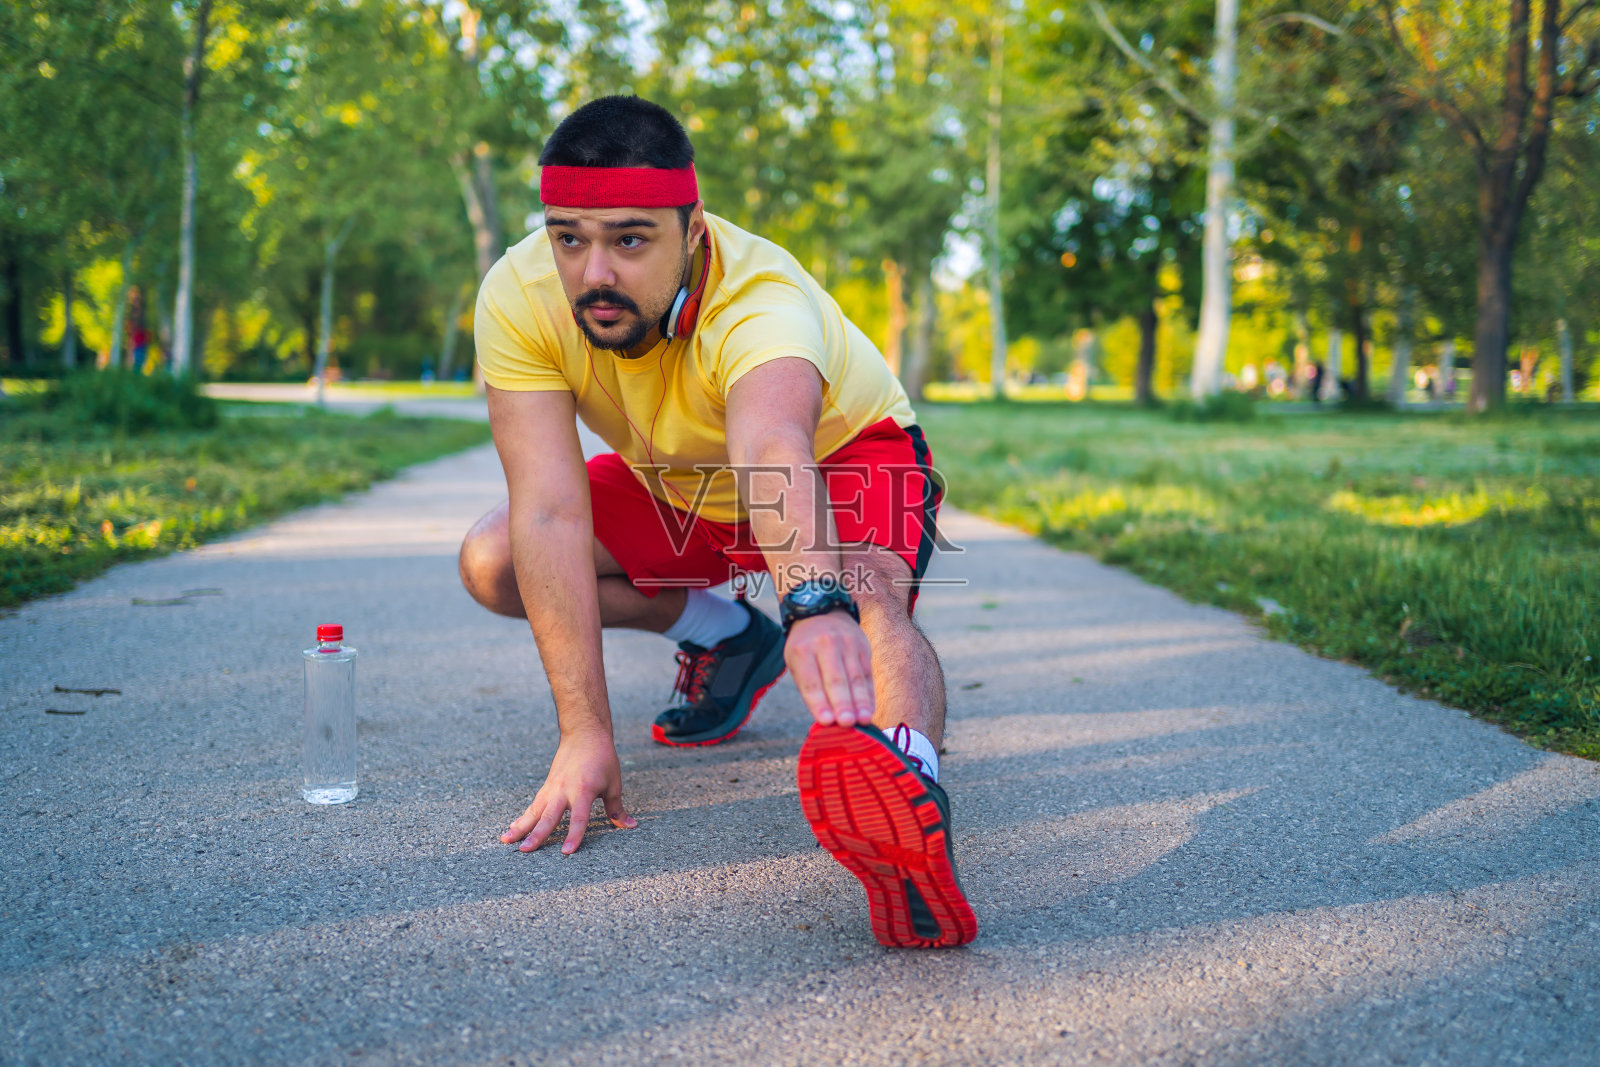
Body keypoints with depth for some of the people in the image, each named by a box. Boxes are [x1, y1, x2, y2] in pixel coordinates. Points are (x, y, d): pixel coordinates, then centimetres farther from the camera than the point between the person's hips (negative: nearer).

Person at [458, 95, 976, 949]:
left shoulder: (760, 299, -40)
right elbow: (551, 512, -34)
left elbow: (773, 452, -61)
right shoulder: (519, 298, -28)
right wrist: (585, 733, -39)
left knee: (867, 600, -37)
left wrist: (817, 604, -82)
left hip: (844, 455, -5)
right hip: (672, 483, 5)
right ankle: (726, 638, 3)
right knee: (491, 563, -14)